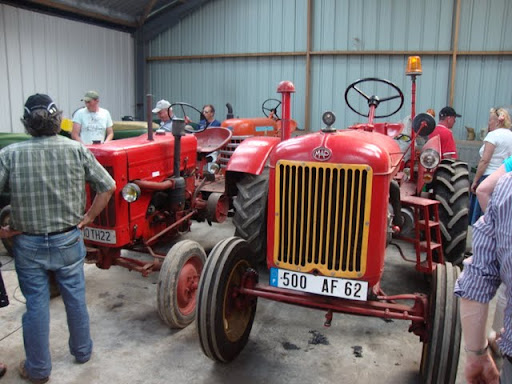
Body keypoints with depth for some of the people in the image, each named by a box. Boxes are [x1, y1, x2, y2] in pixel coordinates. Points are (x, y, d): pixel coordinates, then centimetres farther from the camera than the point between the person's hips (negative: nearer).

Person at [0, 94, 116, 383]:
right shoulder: (77, 150, -8)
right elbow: (108, 187, -5)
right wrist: (88, 217, 4)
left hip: (28, 243, 0)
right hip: (69, 240, 1)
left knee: (36, 304, 12)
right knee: (76, 298, 18)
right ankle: (82, 351, 38)